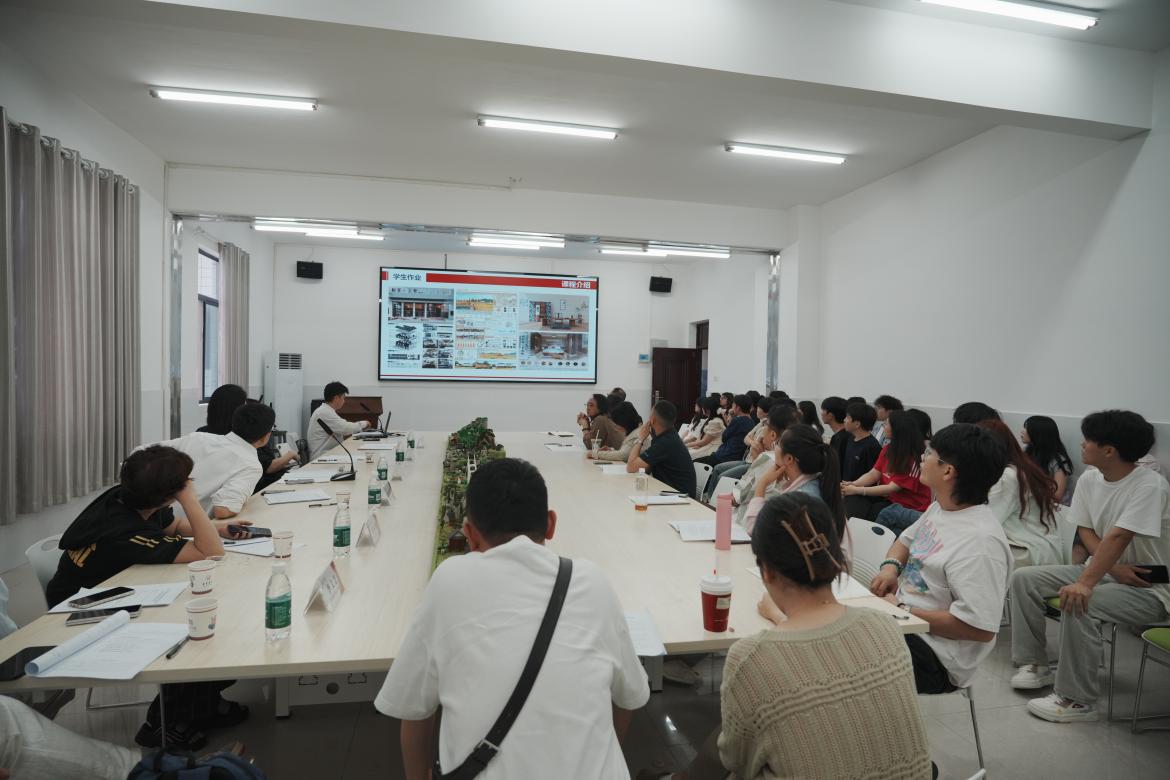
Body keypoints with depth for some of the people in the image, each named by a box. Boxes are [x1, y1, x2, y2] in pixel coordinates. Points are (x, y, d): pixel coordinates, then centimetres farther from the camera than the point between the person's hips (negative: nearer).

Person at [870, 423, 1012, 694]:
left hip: (935, 657, -8)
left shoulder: (980, 540, -25)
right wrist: (891, 566, -2)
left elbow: (981, 627, -26)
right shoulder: (940, 507, 4)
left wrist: (903, 611, -20)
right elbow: (906, 539, 21)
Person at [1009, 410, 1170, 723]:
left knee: (1077, 605, -32)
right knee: (1024, 579, -2)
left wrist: (1085, 584, -39)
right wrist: (1115, 567, -16)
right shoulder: (1089, 479, -1)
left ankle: (1077, 701, -17)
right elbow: (1086, 530, 1)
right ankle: (1036, 664, 7)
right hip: (1104, 570, 8)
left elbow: (1117, 537, -32)